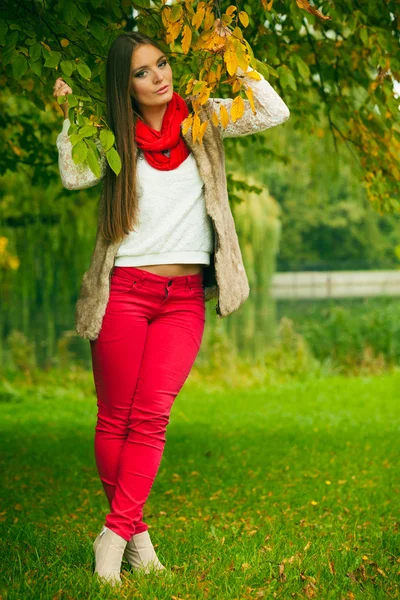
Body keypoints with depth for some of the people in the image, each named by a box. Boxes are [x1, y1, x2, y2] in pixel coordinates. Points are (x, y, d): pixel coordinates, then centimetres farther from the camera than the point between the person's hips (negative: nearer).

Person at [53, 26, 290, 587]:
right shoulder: (114, 136, 7)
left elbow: (274, 113, 2)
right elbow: (75, 176, -5)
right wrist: (69, 115, -8)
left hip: (184, 295, 1)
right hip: (124, 290, -1)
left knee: (152, 415, -7)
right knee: (116, 418, 1)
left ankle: (116, 533, -2)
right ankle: (135, 530, 15)